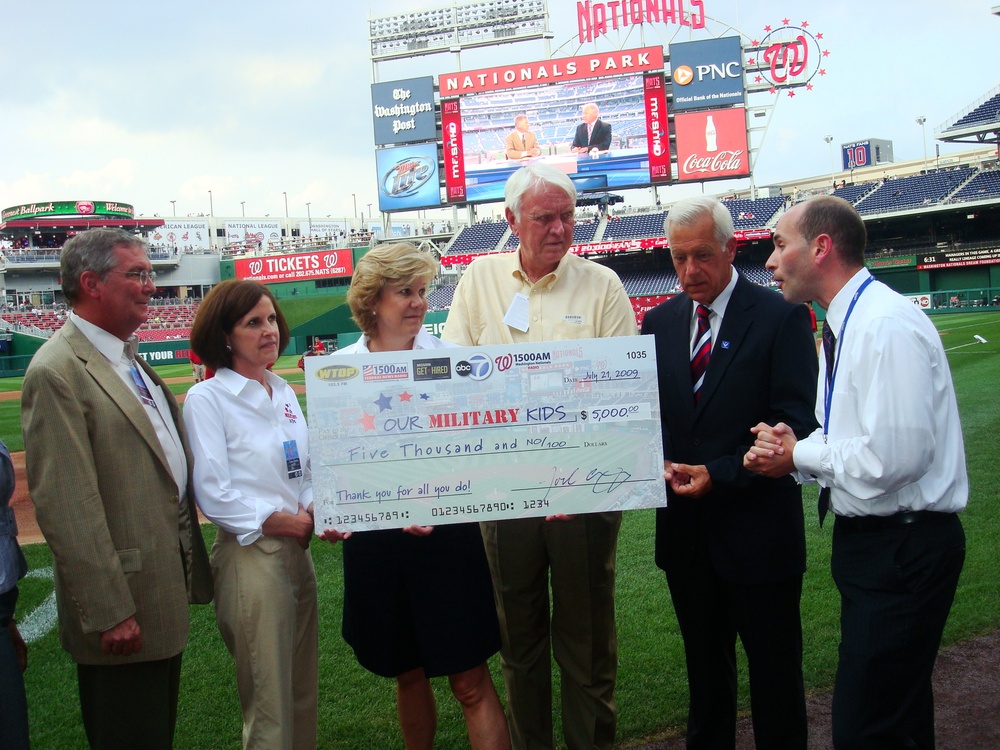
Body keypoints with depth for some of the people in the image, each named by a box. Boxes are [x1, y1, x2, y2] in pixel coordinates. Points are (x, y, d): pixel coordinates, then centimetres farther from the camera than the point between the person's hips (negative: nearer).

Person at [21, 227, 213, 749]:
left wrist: (190, 570, 16)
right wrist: (109, 613, -21)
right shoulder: (57, 373, -18)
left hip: (166, 597, 9)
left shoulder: (130, 359, 11)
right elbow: (65, 507, -22)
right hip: (122, 614, -9)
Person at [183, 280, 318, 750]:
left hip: (298, 551, 7)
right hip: (250, 556, -7)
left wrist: (313, 509, -3)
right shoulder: (206, 399, -9)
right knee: (269, 699, 3)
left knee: (303, 690, 16)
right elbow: (213, 494, -14)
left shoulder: (284, 393, 10)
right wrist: (275, 520, -16)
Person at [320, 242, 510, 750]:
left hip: (448, 531, -2)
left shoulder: (447, 356, -2)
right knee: (407, 674, 18)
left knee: (470, 681, 1)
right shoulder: (340, 369, 2)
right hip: (375, 539, 2)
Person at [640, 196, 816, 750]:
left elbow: (794, 423, -13)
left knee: (774, 673, 10)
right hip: (686, 530, 5)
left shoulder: (781, 318, -9)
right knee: (704, 665, 20)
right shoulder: (659, 322, 6)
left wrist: (719, 474, -21)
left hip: (757, 531, -4)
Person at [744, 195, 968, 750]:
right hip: (865, 539, 10)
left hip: (901, 551, -10)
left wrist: (800, 455, -13)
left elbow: (892, 457, -27)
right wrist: (794, 446, -4)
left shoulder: (888, 326, -20)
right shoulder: (841, 327, 12)